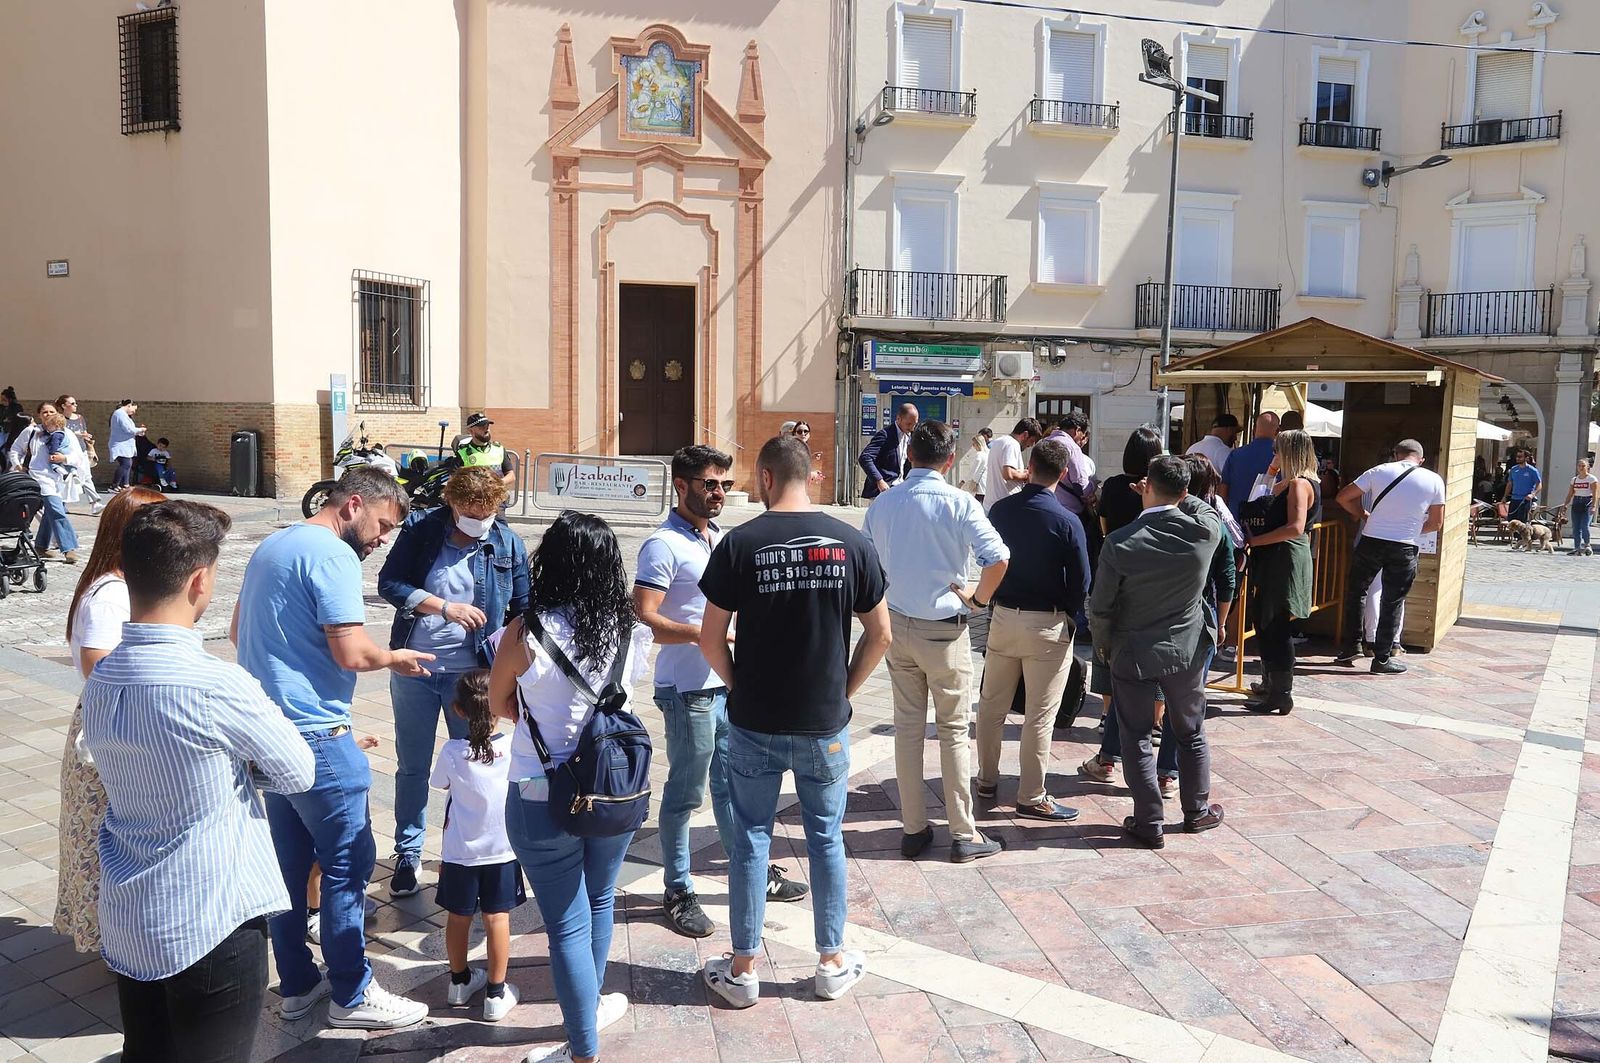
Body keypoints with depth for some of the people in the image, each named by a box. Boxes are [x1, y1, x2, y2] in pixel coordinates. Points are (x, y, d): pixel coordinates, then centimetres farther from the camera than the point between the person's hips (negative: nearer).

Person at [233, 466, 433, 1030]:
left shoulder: (271, 547, 14)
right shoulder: (332, 554, -16)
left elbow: (239, 630, 25)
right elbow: (353, 653, -22)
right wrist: (394, 658, -4)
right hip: (314, 736, -10)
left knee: (290, 860, 17)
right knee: (347, 862, 2)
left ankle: (297, 983, 28)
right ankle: (351, 994, 13)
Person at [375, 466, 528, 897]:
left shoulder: (507, 542, -2)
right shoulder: (420, 528, -5)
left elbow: (524, 607, 4)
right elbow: (389, 582, -10)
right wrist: (445, 607, -21)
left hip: (472, 671, 0)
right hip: (414, 667, 0)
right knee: (412, 766, 12)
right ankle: (408, 854, 27)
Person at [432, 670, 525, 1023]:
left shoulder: (452, 752, -15)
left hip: (460, 853, 1)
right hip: (503, 851, -1)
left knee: (459, 917, 16)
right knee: (497, 918, 9)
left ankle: (460, 982, 36)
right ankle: (496, 994, 17)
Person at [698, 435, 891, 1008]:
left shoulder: (739, 544, -11)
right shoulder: (851, 542, -6)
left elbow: (711, 639, -8)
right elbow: (880, 633, -1)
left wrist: (739, 686, 7)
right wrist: (844, 689, 9)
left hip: (755, 724, -1)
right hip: (825, 725, 2)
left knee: (750, 837, 12)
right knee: (826, 838, 16)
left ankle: (742, 969, 23)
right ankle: (832, 962, 29)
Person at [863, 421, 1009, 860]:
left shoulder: (882, 505, 1)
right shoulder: (959, 503, -12)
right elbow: (997, 558, -22)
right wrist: (979, 599, -7)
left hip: (897, 626, 4)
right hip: (944, 629, -4)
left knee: (908, 727, 12)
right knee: (953, 730, 6)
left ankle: (914, 829, 19)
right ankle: (964, 834, 14)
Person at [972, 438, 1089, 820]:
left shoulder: (1000, 510, -3)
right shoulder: (1067, 522, -15)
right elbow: (1081, 581, -10)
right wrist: (1069, 616, 8)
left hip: (1003, 616, 4)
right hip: (1048, 624, -4)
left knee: (992, 705, 16)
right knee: (1039, 715, 4)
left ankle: (987, 781, 29)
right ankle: (1031, 798, 11)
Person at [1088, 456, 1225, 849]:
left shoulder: (1119, 543, -19)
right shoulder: (1206, 531, -13)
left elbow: (1100, 608, -12)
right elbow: (1208, 509, 14)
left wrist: (1102, 645, 5)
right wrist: (1175, 496, 10)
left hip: (1132, 653, -3)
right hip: (1187, 650, 3)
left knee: (1138, 739, 9)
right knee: (1191, 734, 21)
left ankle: (1150, 823, 15)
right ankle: (1196, 811, 35)